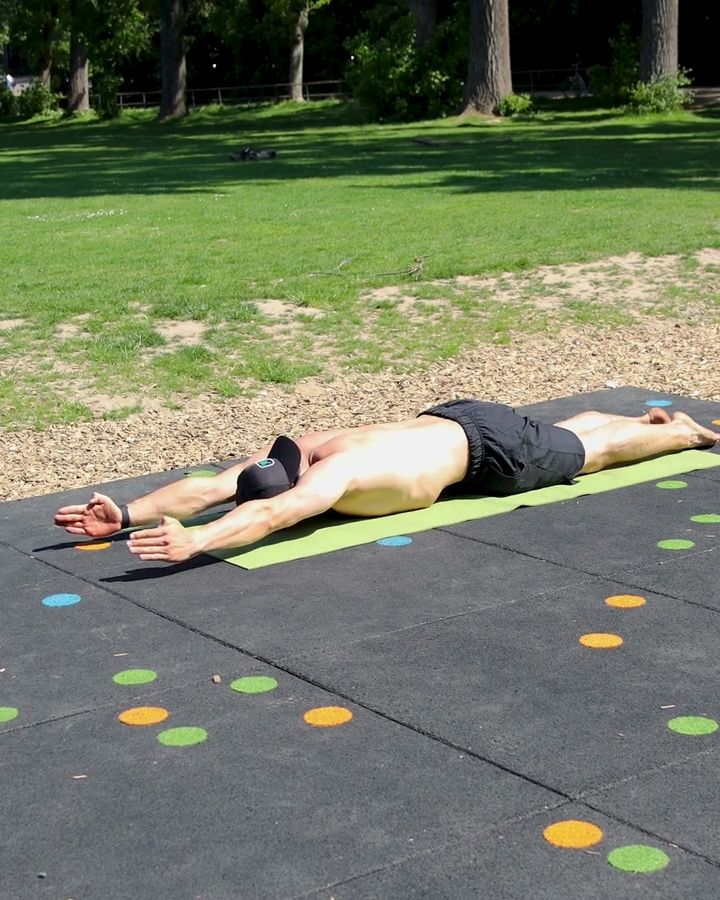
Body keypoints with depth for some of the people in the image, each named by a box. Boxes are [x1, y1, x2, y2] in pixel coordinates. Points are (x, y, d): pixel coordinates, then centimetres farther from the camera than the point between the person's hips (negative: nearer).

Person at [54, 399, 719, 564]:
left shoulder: (335, 472, -42)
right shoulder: (282, 457, -21)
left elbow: (273, 515, -59)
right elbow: (207, 488, -25)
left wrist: (195, 543, -70)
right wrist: (127, 515, -37)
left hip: (483, 447, -7)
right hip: (444, 423, 7)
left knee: (590, 452, 18)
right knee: (565, 434, 31)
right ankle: (658, 417, 55)